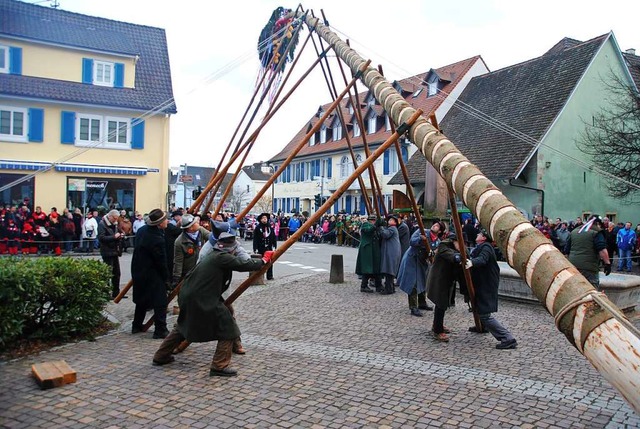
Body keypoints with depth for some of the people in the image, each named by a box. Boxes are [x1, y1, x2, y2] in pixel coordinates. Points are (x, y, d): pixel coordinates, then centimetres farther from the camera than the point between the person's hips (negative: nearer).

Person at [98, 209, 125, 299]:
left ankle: (116, 293, 19)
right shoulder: (102, 224, -9)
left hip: (115, 252, 8)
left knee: (117, 273, 11)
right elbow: (101, 238, -19)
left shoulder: (114, 224, 16)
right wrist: (114, 237, -25)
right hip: (107, 252, -8)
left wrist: (120, 236, 5)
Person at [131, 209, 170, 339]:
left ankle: (137, 326, 32)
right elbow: (161, 261, -18)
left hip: (138, 271, 9)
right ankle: (160, 330, 1)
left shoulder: (142, 230, 0)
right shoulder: (157, 240, -26)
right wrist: (166, 276, -5)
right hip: (152, 275, -9)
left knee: (141, 299, 22)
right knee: (160, 302, -1)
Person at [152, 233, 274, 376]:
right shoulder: (222, 257, -14)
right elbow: (244, 264, -14)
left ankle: (161, 356, 41)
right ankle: (219, 367, 3)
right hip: (203, 300, -10)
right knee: (228, 330, 0)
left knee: (183, 326, 30)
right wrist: (263, 261, -1)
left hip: (188, 296, 10)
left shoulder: (213, 255, 13)